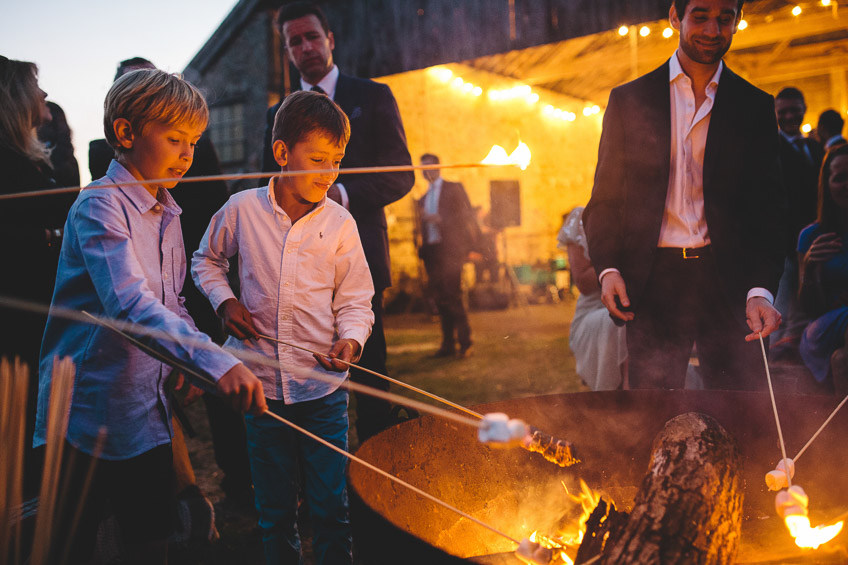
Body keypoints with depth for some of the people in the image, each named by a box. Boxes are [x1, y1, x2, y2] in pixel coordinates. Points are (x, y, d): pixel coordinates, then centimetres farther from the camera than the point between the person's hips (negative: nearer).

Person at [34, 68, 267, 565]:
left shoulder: (166, 214, 10)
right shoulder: (100, 205, -17)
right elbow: (130, 303, -33)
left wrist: (190, 364, 4)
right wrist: (215, 361, -44)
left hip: (148, 414, 8)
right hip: (88, 414, -7)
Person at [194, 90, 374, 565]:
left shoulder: (339, 222, -3)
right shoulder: (242, 210, -2)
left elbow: (356, 299, 2)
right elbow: (207, 260, 17)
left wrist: (351, 339, -16)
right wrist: (224, 300, 0)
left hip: (324, 385, 0)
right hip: (263, 383, 1)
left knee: (331, 508, 5)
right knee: (275, 512, 14)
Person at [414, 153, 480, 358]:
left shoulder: (454, 188, 6)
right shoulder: (423, 200, 22)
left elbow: (467, 217, -3)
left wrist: (440, 219, -13)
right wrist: (421, 250, 10)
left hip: (450, 249, -5)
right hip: (431, 252, 6)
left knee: (452, 297, -13)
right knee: (440, 299, 4)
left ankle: (465, 343, -6)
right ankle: (448, 345, 9)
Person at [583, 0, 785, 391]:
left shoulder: (755, 107, 9)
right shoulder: (628, 101, 9)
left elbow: (767, 211, 4)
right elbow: (605, 200, 9)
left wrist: (761, 290, -11)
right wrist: (607, 268, -7)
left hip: (727, 282, 1)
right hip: (652, 282, 0)